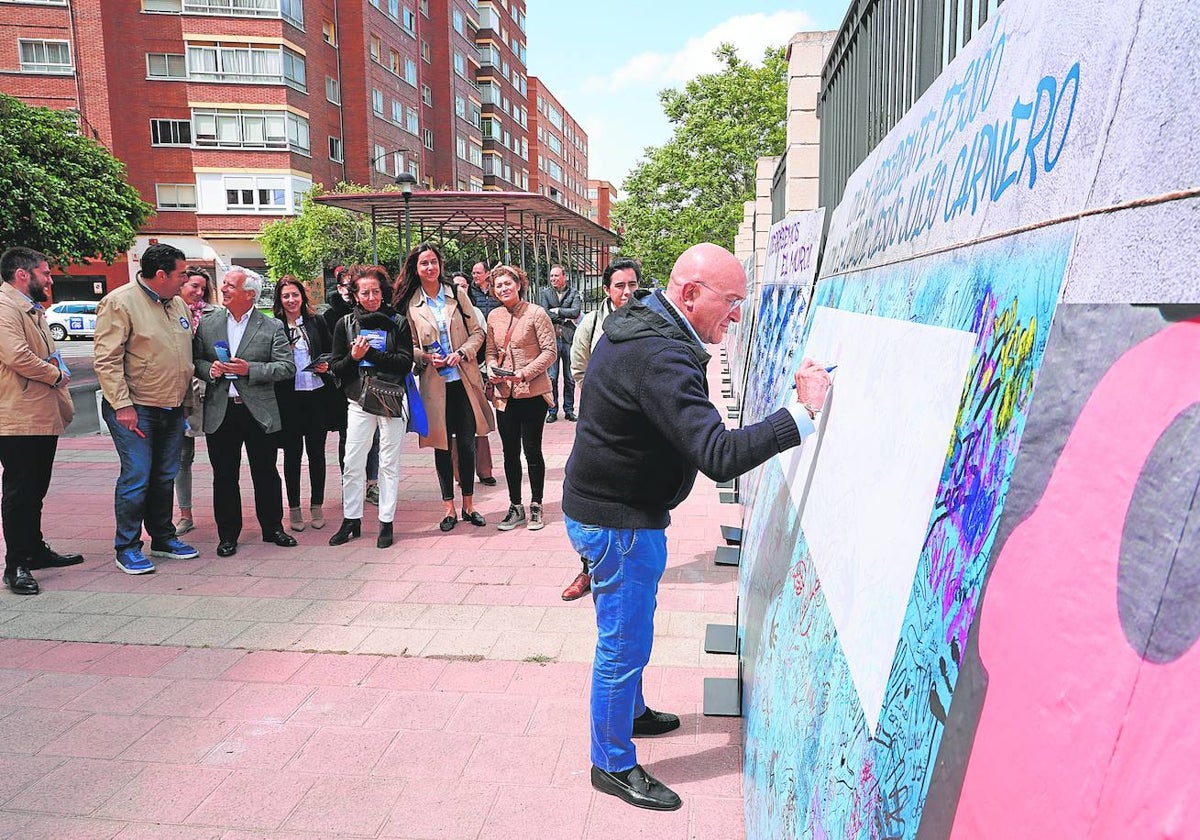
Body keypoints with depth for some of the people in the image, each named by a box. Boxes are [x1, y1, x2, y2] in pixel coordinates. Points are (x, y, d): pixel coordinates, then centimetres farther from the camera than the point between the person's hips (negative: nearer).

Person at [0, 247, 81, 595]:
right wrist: (56, 375, -10)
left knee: (35, 490, 18)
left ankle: (35, 550, 30)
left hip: (44, 417, 10)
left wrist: (57, 376, 10)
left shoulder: (33, 310, 20)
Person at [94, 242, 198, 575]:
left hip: (172, 409, 7)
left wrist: (190, 392, 16)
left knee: (165, 476, 13)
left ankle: (163, 538, 26)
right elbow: (106, 360, -14)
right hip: (135, 409, -7)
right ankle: (127, 548, 7)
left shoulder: (178, 304, 12)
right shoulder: (120, 302, -11)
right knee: (137, 478, -5)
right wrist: (122, 405, -18)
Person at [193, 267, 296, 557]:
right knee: (224, 476, 8)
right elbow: (195, 361, 11)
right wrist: (210, 369, -11)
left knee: (266, 473, 7)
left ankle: (273, 527, 23)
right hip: (220, 412, 2)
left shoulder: (272, 327, -1)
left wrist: (250, 369, -17)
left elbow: (287, 367, -6)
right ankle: (228, 535, 20)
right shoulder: (207, 324, 8)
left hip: (259, 412, -2)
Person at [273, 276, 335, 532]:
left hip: (317, 394, 2)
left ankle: (317, 506, 19)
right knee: (292, 452, 6)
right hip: (288, 397, -2)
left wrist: (326, 365, -6)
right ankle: (294, 508, 16)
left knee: (316, 451, 8)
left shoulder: (316, 322, 5)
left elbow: (331, 352, 13)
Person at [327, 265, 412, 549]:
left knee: (389, 464, 4)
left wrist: (370, 353, -14)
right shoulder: (345, 324, 7)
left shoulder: (397, 323, 2)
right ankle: (351, 520, 17)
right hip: (359, 402, 2)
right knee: (352, 464, 3)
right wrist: (353, 357, -13)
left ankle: (386, 523, 13)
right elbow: (336, 367, 7)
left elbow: (405, 363, -8)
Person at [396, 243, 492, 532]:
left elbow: (477, 332, 5)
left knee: (467, 443, 6)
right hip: (433, 383, -1)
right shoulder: (409, 304, 1)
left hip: (463, 379, 1)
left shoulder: (456, 294, 5)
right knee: (442, 445, 6)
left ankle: (468, 505, 20)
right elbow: (408, 346, 5)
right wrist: (426, 357, -13)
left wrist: (461, 353, -11)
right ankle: (449, 508, 18)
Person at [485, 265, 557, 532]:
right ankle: (515, 507, 24)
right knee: (510, 453, 11)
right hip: (505, 395, 5)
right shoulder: (494, 317, 8)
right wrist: (492, 368, -4)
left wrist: (525, 372, -17)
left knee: (532, 451, 4)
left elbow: (550, 351, -9)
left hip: (533, 394, -5)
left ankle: (536, 507, 18)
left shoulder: (536, 313, -7)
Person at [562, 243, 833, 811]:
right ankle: (613, 764, 23)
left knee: (630, 629, 26)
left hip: (605, 504, 10)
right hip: (618, 521, -10)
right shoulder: (659, 357, -32)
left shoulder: (640, 321, 3)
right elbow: (719, 456, -38)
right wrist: (803, 413, -34)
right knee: (625, 641, 5)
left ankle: (630, 712, 48)